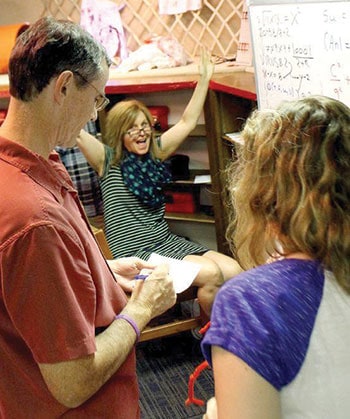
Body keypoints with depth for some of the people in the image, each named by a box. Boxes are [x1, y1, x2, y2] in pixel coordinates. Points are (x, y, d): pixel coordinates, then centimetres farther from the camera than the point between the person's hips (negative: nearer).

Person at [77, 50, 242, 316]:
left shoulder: (156, 152, 12)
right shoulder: (108, 160, -3)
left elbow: (188, 122, 15)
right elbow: (76, 131, -17)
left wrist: (204, 79, 12)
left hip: (166, 242, 6)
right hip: (132, 253, -6)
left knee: (234, 271, -14)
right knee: (211, 274, -23)